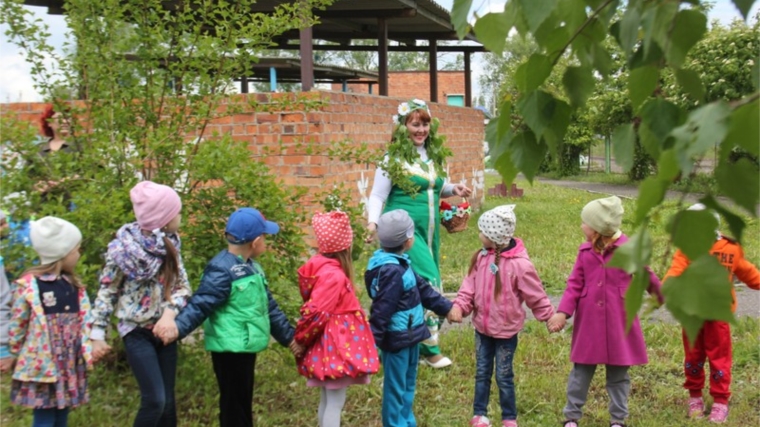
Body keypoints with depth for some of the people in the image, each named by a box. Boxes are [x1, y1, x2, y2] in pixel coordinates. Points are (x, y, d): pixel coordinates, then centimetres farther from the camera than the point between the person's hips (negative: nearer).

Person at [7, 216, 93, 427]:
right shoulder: (28, 285, -13)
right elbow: (17, 326, -5)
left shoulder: (75, 285, 8)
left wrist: (90, 348, 1)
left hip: (70, 363, 6)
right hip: (42, 365, -6)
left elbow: (85, 320, 9)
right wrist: (13, 355, 3)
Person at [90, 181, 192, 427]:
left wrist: (170, 311, -16)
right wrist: (97, 334, -6)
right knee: (154, 400, -11)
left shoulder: (170, 245, 3)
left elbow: (183, 286, 3)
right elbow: (106, 291, -5)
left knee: (168, 401, 8)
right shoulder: (124, 247, -12)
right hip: (137, 332, -5)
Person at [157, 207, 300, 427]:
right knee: (234, 404, 0)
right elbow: (200, 304, -23)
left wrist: (288, 337, 21)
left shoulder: (251, 267, 11)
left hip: (245, 347, 9)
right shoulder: (222, 270, -18)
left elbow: (268, 306, 18)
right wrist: (178, 327, -39)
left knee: (243, 402, 19)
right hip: (230, 348, -9)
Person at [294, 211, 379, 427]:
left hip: (330, 345, 9)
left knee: (328, 401, 18)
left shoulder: (321, 266, 6)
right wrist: (301, 339, -8)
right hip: (335, 346, -9)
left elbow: (313, 310, 13)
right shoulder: (333, 275, -23)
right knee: (335, 402, -1)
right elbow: (315, 313, -22)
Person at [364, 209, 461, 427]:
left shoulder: (400, 263, 6)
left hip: (409, 336, 10)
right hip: (396, 340, -10)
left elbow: (422, 288, 16)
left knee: (408, 385, 24)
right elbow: (381, 310, -27)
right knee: (395, 388, 7)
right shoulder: (392, 272, -27)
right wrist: (371, 343, -26)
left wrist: (446, 308, 20)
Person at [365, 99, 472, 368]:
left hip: (430, 230, 7)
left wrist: (453, 189, 4)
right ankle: (429, 349, 0)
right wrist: (373, 223, -24)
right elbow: (377, 196, -8)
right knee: (427, 282, -13)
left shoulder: (433, 155, 11)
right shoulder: (394, 159, -8)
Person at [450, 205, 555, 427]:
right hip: (482, 327, 5)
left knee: (503, 376, 8)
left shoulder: (519, 265, -21)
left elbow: (536, 296, -12)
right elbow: (470, 285, -1)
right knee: (482, 373, 16)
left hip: (506, 330, -5)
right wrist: (460, 306, -14)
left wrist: (550, 317, -7)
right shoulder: (481, 257, -4)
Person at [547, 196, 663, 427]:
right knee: (581, 371, 10)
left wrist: (660, 295, 22)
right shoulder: (585, 251, -1)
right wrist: (563, 311, -12)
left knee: (618, 372, 11)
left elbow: (645, 275, 7)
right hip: (589, 322, 2)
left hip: (618, 322, -2)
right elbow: (575, 284, -1)